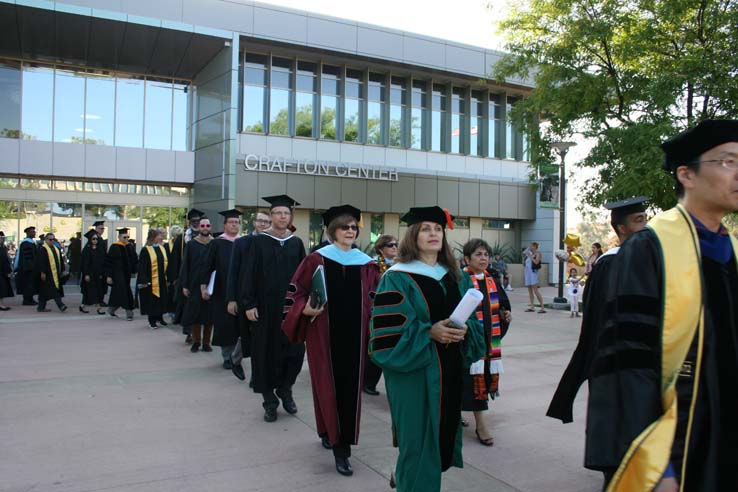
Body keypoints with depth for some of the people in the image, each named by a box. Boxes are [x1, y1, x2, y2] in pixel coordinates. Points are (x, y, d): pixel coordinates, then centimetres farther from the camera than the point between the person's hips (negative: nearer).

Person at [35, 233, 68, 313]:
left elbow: (61, 260, 20)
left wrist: (62, 270, 17)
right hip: (47, 274, -8)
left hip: (56, 273, 8)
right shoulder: (42, 249, -7)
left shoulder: (56, 249, 16)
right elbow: (41, 262, -13)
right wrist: (42, 272, -18)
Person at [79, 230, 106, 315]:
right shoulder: (87, 249, -8)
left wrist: (101, 273, 6)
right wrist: (86, 274, -17)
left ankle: (82, 306, 23)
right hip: (89, 273, -6)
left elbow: (102, 262, 11)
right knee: (93, 291, -7)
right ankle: (98, 308, -9)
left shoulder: (99, 249, 8)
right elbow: (84, 262, -12)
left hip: (97, 273, 6)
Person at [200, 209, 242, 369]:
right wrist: (203, 286, -8)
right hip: (222, 290, -2)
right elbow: (208, 265, -2)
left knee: (239, 323, 5)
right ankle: (227, 356, 13)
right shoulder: (217, 243, 0)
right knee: (224, 323, 2)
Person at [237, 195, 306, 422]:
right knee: (266, 352, 5)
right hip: (265, 308, -2)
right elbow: (248, 274, -5)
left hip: (291, 307, 2)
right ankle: (270, 401, 19)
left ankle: (285, 389, 26)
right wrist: (248, 304, -10)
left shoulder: (296, 243, 7)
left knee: (295, 350, 1)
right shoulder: (258, 241, -2)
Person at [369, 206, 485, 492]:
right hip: (414, 371, -6)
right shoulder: (397, 278, -8)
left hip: (450, 371, 6)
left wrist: (464, 330, -10)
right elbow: (388, 330, -13)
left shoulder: (457, 278, 11)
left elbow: (474, 320, 12)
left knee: (444, 433, 14)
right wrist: (429, 332, -23)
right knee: (419, 438, -2)